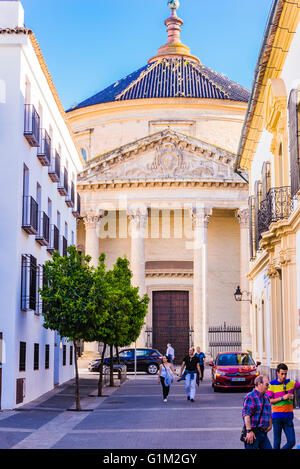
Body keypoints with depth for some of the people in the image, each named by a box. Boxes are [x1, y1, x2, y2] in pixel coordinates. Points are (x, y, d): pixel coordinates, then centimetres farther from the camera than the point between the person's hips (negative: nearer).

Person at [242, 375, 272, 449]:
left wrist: (270, 424, 14)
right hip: (253, 433, -8)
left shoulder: (266, 397, 16)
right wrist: (249, 431, -24)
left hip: (263, 433, 8)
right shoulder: (250, 397, -12)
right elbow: (246, 415, -19)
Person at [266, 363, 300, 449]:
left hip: (288, 416, 3)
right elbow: (268, 401, -7)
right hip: (277, 416, -3)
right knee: (277, 442, 1)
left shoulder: (291, 383, 6)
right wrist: (282, 398, -14)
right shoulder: (272, 385, -3)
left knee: (292, 442, -3)